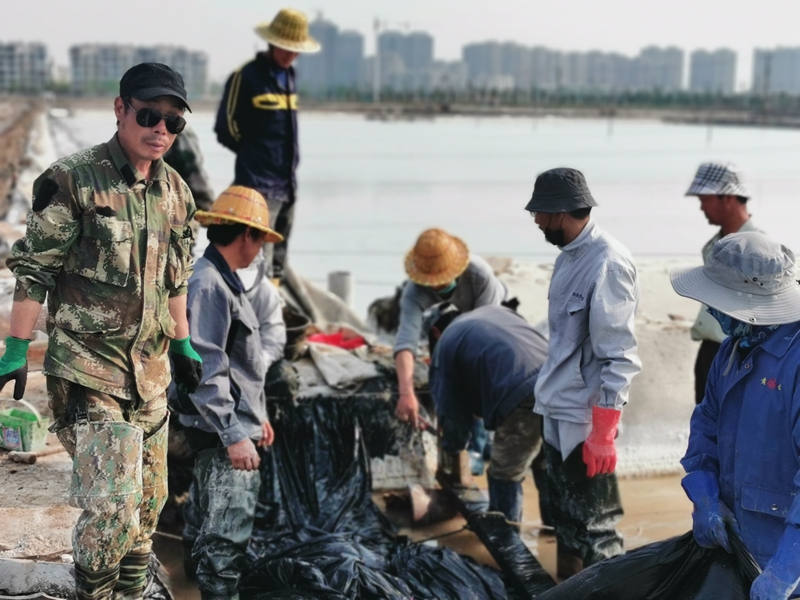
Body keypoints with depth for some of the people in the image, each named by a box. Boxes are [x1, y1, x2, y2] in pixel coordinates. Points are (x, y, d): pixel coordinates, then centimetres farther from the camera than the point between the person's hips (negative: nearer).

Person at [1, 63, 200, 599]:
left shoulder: (177, 193, 8)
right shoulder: (73, 181, -11)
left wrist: (183, 347, 20)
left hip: (151, 372, 7)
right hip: (88, 372, -6)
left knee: (148, 503, 14)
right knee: (112, 509, -13)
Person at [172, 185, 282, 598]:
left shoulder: (223, 281, 14)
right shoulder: (207, 285, -18)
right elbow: (205, 369, -24)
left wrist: (256, 417, 24)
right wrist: (233, 435, -25)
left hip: (234, 425, 11)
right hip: (223, 430, -11)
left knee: (210, 528, 20)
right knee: (226, 534, -7)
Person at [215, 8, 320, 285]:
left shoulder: (288, 76, 14)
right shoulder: (246, 77, -9)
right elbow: (226, 129, -6)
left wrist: (290, 159, 11)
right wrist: (253, 155, 3)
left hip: (288, 184, 8)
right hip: (259, 185, -8)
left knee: (277, 262, 14)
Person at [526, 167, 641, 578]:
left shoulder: (606, 263, -21)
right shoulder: (570, 255, 6)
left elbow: (618, 357, -22)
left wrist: (603, 433, -22)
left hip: (584, 419, -9)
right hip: (557, 411, 9)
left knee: (594, 527, 2)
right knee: (565, 516, 21)